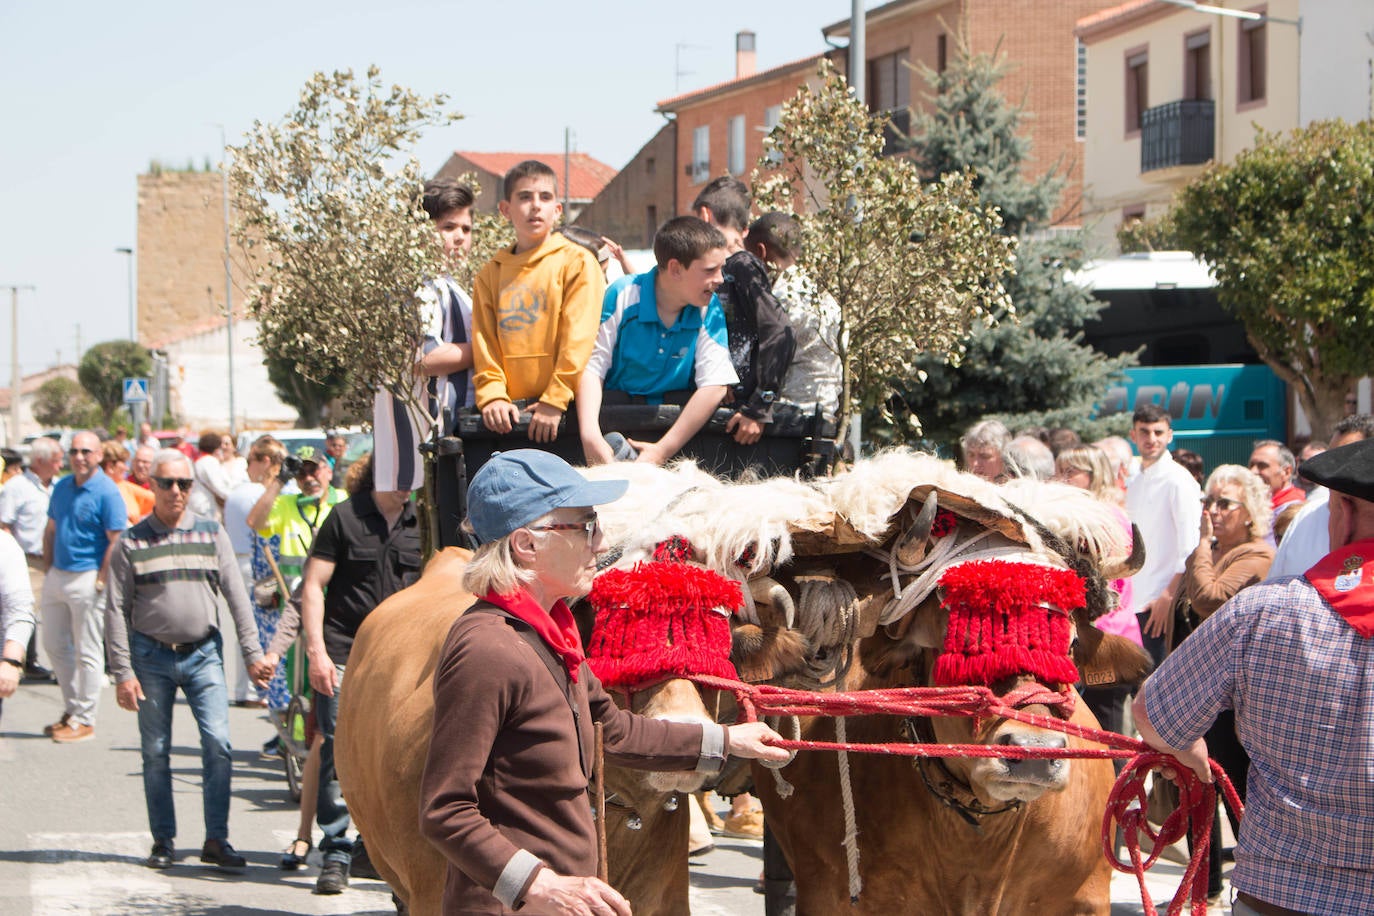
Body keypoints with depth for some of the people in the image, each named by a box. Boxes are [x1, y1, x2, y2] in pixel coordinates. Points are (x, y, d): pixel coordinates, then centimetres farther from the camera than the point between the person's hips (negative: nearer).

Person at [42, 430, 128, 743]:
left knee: (87, 653, 0)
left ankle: (84, 721, 6)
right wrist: (49, 569, 10)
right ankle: (72, 709, 27)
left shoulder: (107, 492, -12)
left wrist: (101, 581, -16)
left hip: (87, 578, -7)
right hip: (57, 576, 8)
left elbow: (116, 541, -14)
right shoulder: (62, 487, 9)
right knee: (54, 645, 14)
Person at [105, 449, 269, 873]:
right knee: (155, 752, 4)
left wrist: (252, 652, 2)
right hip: (152, 656, -1)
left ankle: (217, 839, -3)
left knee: (218, 743, -10)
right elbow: (117, 610, 0)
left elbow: (236, 596, 8)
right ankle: (164, 841, 15)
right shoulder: (132, 542, 1)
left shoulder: (211, 533, 6)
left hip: (204, 653, 1)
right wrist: (123, 672, -7)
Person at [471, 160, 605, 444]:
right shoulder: (491, 274, 15)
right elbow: (484, 344, 10)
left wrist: (555, 401, -15)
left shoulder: (577, 262, 2)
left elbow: (578, 339, -7)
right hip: (512, 414, 3)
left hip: (567, 410, -3)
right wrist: (492, 394, -7)